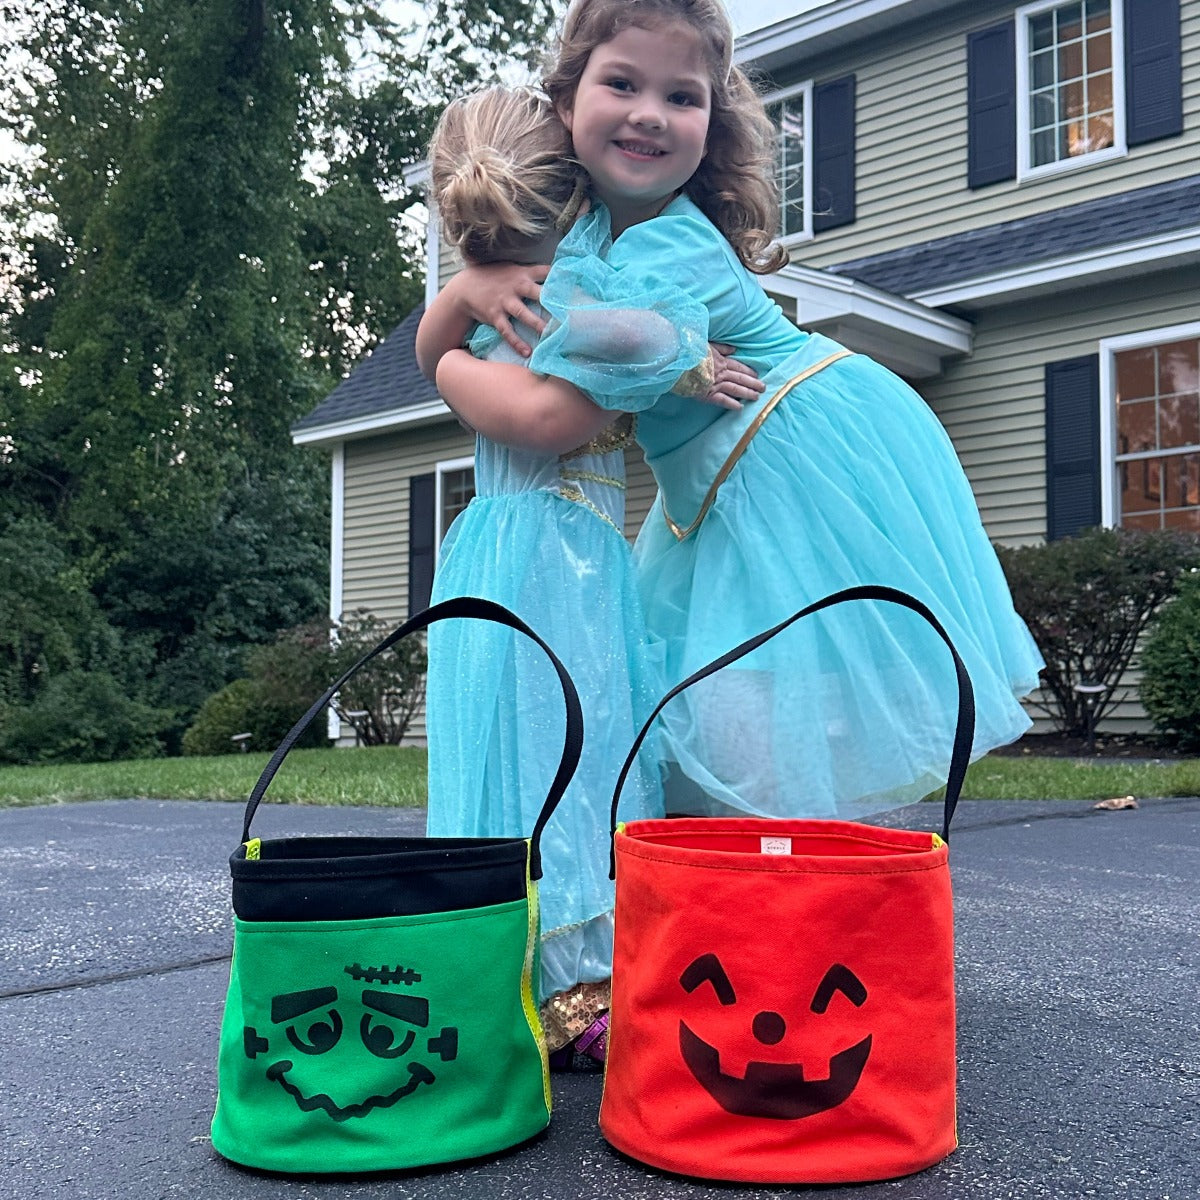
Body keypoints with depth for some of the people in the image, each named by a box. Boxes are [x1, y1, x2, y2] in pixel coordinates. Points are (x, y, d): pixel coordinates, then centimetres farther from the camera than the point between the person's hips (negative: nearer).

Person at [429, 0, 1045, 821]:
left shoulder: (668, 259, -24)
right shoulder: (585, 220, 4)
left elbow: (555, 415, -30)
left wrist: (454, 367, -12)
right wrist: (478, 279, -6)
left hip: (812, 461, -10)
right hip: (731, 496, 10)